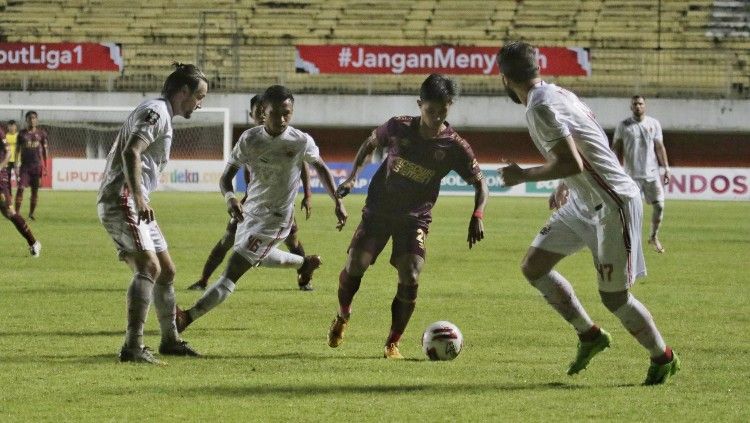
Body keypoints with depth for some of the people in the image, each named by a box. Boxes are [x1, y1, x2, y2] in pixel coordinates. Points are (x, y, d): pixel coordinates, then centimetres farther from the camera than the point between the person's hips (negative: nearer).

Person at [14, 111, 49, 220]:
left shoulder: (41, 133, 5)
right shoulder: (22, 133, 3)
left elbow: (45, 149, 10)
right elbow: (17, 150, 6)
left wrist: (45, 166, 7)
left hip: (37, 165, 1)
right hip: (25, 165, -1)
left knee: (35, 190, 4)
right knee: (20, 188, -11)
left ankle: (31, 213, 14)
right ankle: (17, 212, -9)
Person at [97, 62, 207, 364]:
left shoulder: (161, 114, 22)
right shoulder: (157, 111, -11)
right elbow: (131, 152, -25)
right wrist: (139, 198, -34)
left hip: (134, 204, 11)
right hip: (121, 200, -11)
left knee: (166, 270, 17)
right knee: (149, 267, -21)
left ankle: (170, 340, 31)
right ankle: (133, 347, -28)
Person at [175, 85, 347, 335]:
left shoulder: (301, 142, -16)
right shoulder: (250, 139, -10)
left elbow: (321, 168, 3)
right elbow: (226, 176, -9)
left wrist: (338, 203, 1)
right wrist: (229, 197, -32)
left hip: (274, 219, -6)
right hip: (249, 211, 6)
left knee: (232, 271, -14)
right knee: (258, 258, 33)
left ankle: (188, 317, -17)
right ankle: (304, 263, 59)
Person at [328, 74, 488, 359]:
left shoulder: (454, 147, -11)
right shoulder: (398, 128, -7)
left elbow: (479, 183, -4)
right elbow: (370, 143, 12)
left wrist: (477, 217, -21)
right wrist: (352, 176, 0)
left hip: (415, 217, -1)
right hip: (378, 209, 1)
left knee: (410, 277, -16)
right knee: (355, 265, -12)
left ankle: (393, 343, 0)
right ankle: (343, 316, 19)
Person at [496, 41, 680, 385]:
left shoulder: (540, 108, -21)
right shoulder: (557, 94, 8)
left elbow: (573, 164, -28)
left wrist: (523, 176, -16)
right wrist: (566, 187, 25)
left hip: (613, 205, -10)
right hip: (583, 202, 10)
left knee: (613, 296, -2)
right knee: (533, 266, 8)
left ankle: (663, 358, 18)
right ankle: (589, 335, 19)